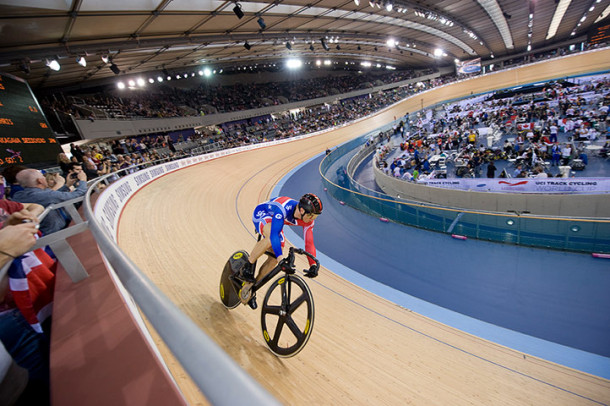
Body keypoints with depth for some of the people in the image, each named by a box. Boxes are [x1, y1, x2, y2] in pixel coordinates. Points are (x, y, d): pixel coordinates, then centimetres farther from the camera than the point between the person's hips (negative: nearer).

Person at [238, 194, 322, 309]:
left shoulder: (309, 220, -23)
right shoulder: (284, 208, -42)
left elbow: (309, 243, -18)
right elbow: (274, 234, -49)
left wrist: (313, 265, -28)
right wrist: (281, 260, -56)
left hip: (276, 221, 6)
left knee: (274, 258, -8)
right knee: (271, 238, -39)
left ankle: (249, 287, 10)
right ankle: (248, 267, -16)